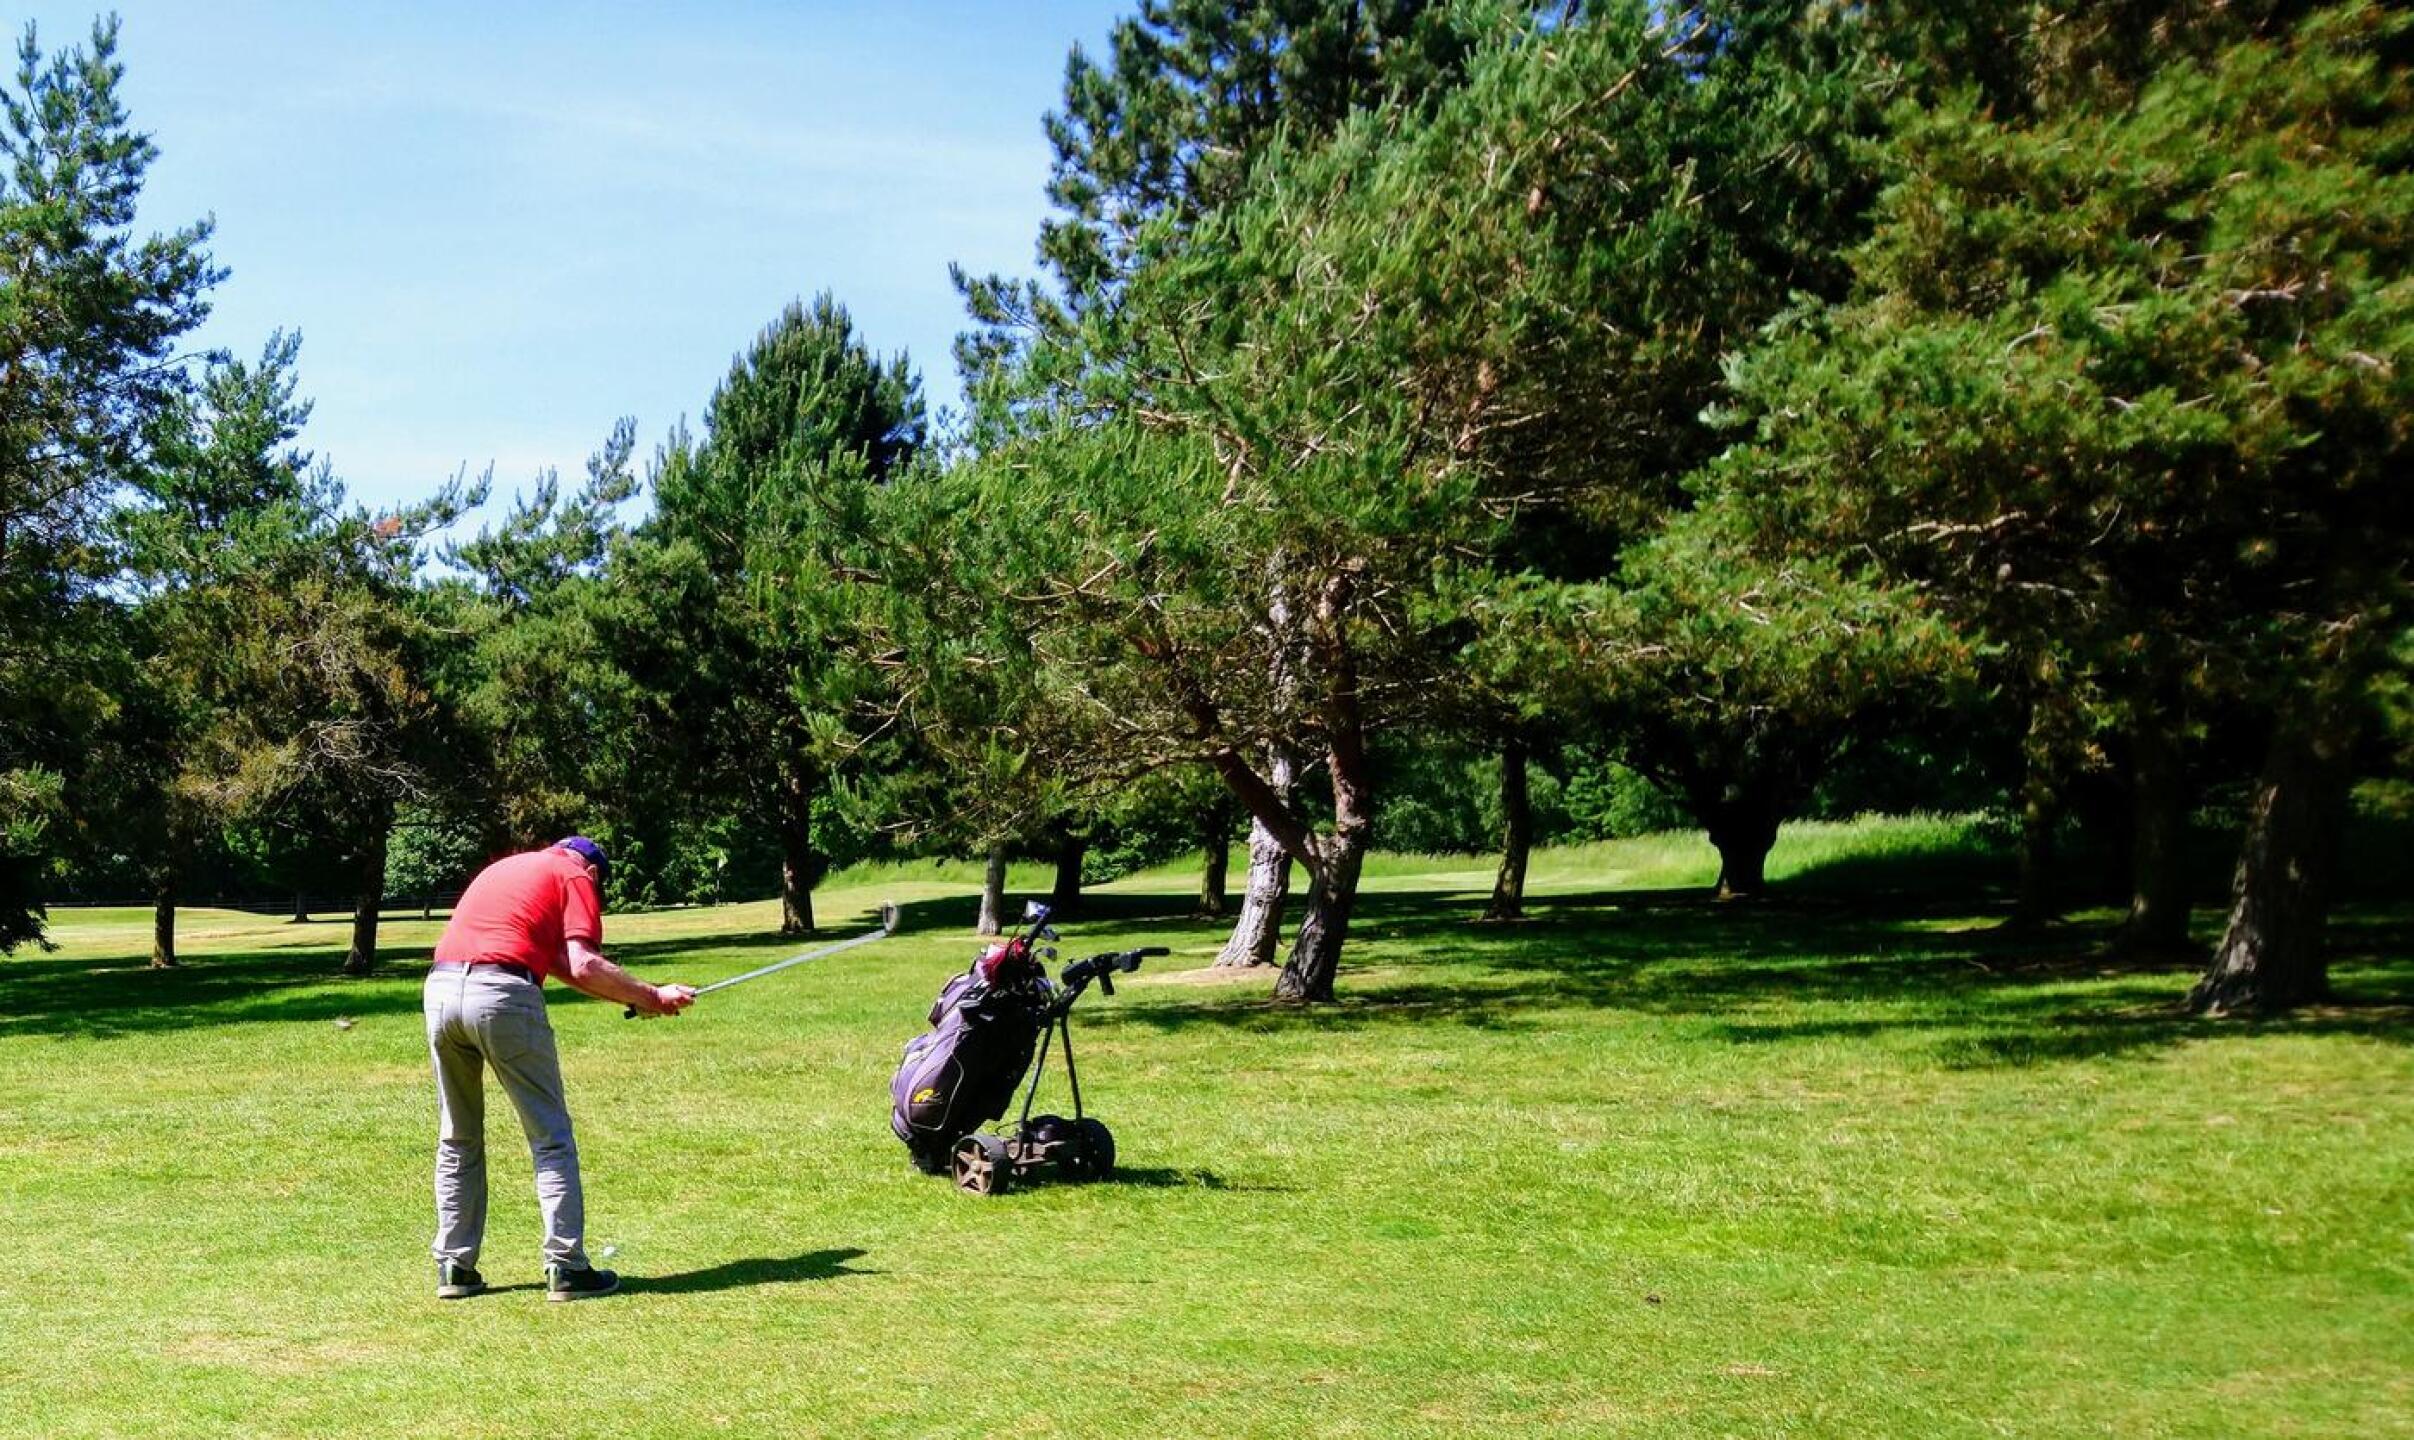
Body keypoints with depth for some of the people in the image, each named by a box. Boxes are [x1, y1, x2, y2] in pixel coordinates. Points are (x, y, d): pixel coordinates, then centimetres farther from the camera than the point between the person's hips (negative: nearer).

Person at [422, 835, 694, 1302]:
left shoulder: (504, 867, 31)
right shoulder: (577, 877, 11)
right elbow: (583, 966, -6)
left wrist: (632, 997, 19)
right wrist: (651, 995, 2)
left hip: (440, 988, 7)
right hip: (503, 994, -6)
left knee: (457, 1140, 18)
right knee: (551, 1137, 3)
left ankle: (454, 1267, 19)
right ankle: (565, 1267, 1)